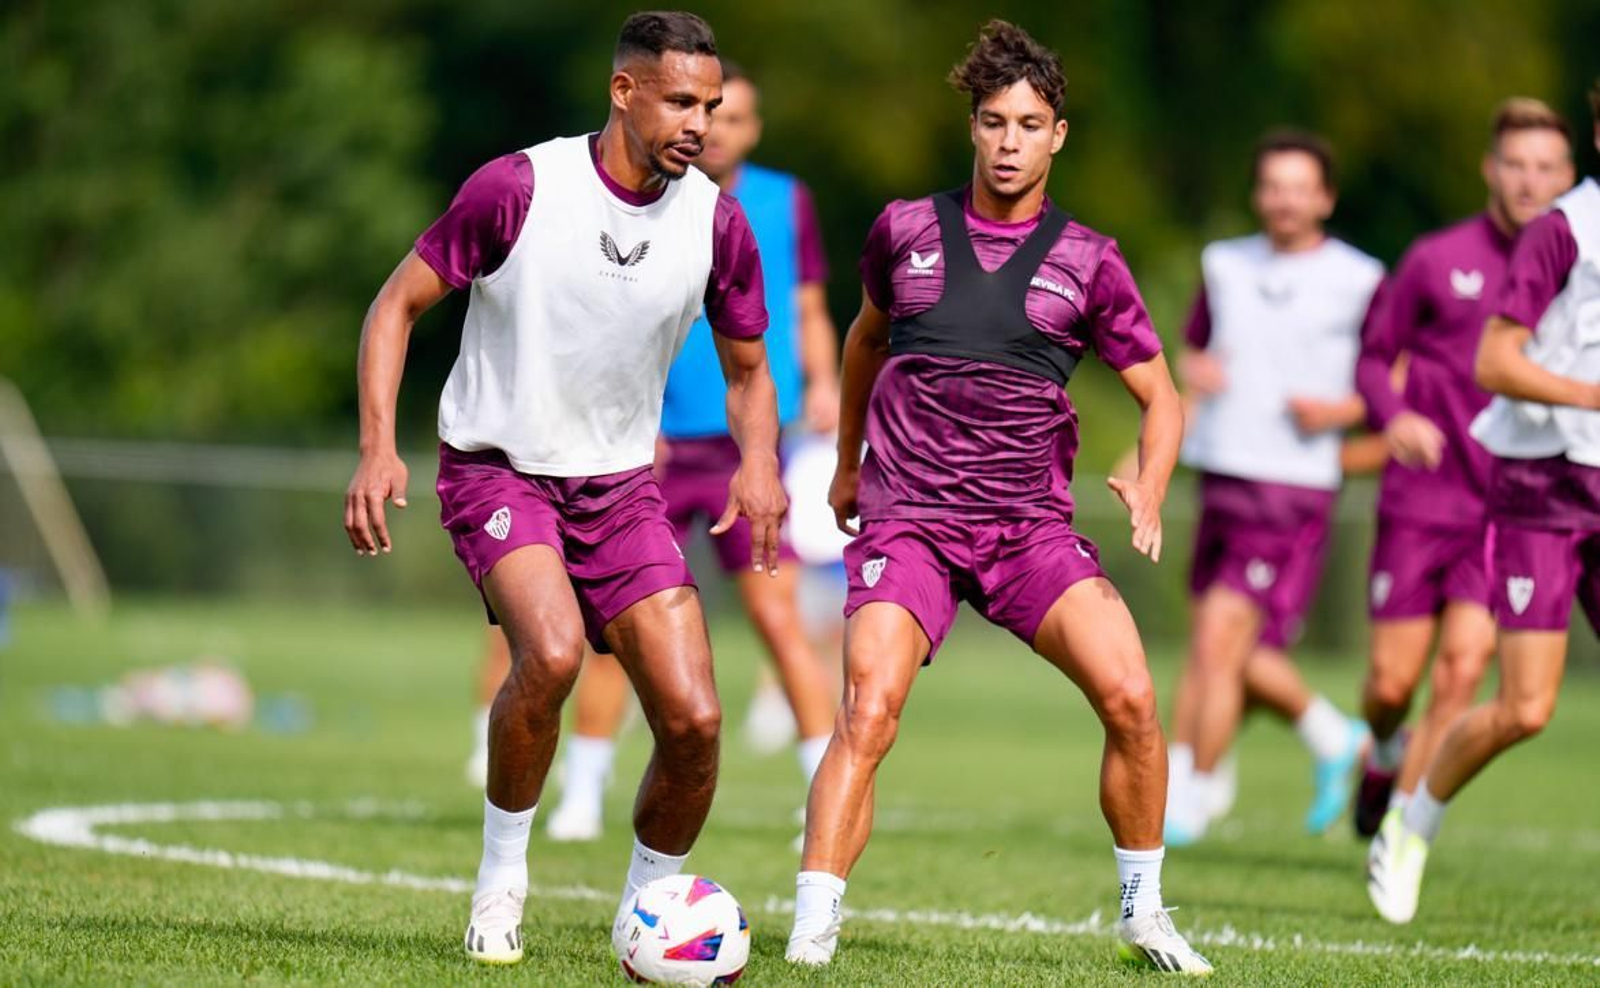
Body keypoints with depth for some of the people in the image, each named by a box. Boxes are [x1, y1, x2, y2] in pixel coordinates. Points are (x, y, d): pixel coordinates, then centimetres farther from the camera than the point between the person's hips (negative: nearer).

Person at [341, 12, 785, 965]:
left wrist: (758, 459, -11)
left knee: (694, 719, -8)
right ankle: (502, 873, -11)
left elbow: (747, 371, 11)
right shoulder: (517, 189, -15)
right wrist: (379, 447, -18)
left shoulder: (717, 223, -4)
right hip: (497, 469, -4)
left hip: (621, 485, 4)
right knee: (553, 650, -32)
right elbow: (398, 304, -6)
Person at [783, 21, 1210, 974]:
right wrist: (848, 460, 32)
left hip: (1032, 525, 1)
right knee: (869, 713, -21)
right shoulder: (905, 231, 5)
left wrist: (1149, 495, -10)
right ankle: (810, 938, -20)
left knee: (1130, 697, -14)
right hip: (908, 519, -1)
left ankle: (1144, 913, 7)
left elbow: (1161, 395, 8)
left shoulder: (1088, 260, 2)